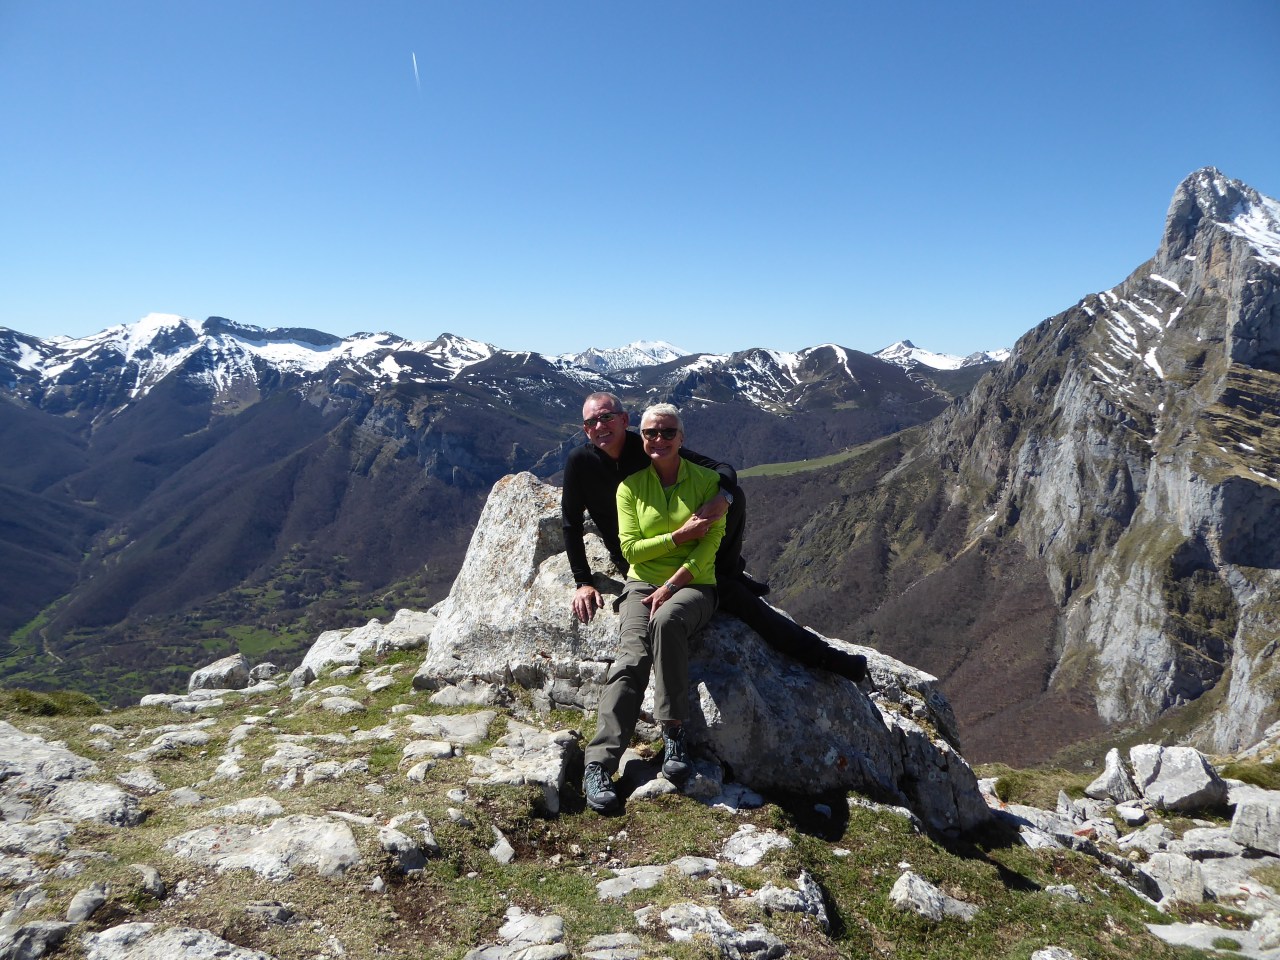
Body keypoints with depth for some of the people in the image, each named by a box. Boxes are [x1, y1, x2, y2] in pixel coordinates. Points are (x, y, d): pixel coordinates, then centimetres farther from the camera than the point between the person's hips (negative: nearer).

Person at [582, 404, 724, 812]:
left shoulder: (707, 481, 2)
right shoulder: (630, 487, 7)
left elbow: (710, 544, -6)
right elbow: (630, 549, 0)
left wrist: (671, 586, -17)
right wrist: (680, 535, -13)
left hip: (693, 585, -1)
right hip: (642, 584, 1)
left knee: (667, 620, -38)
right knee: (632, 656, -26)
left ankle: (673, 732, -27)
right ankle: (599, 765, -32)